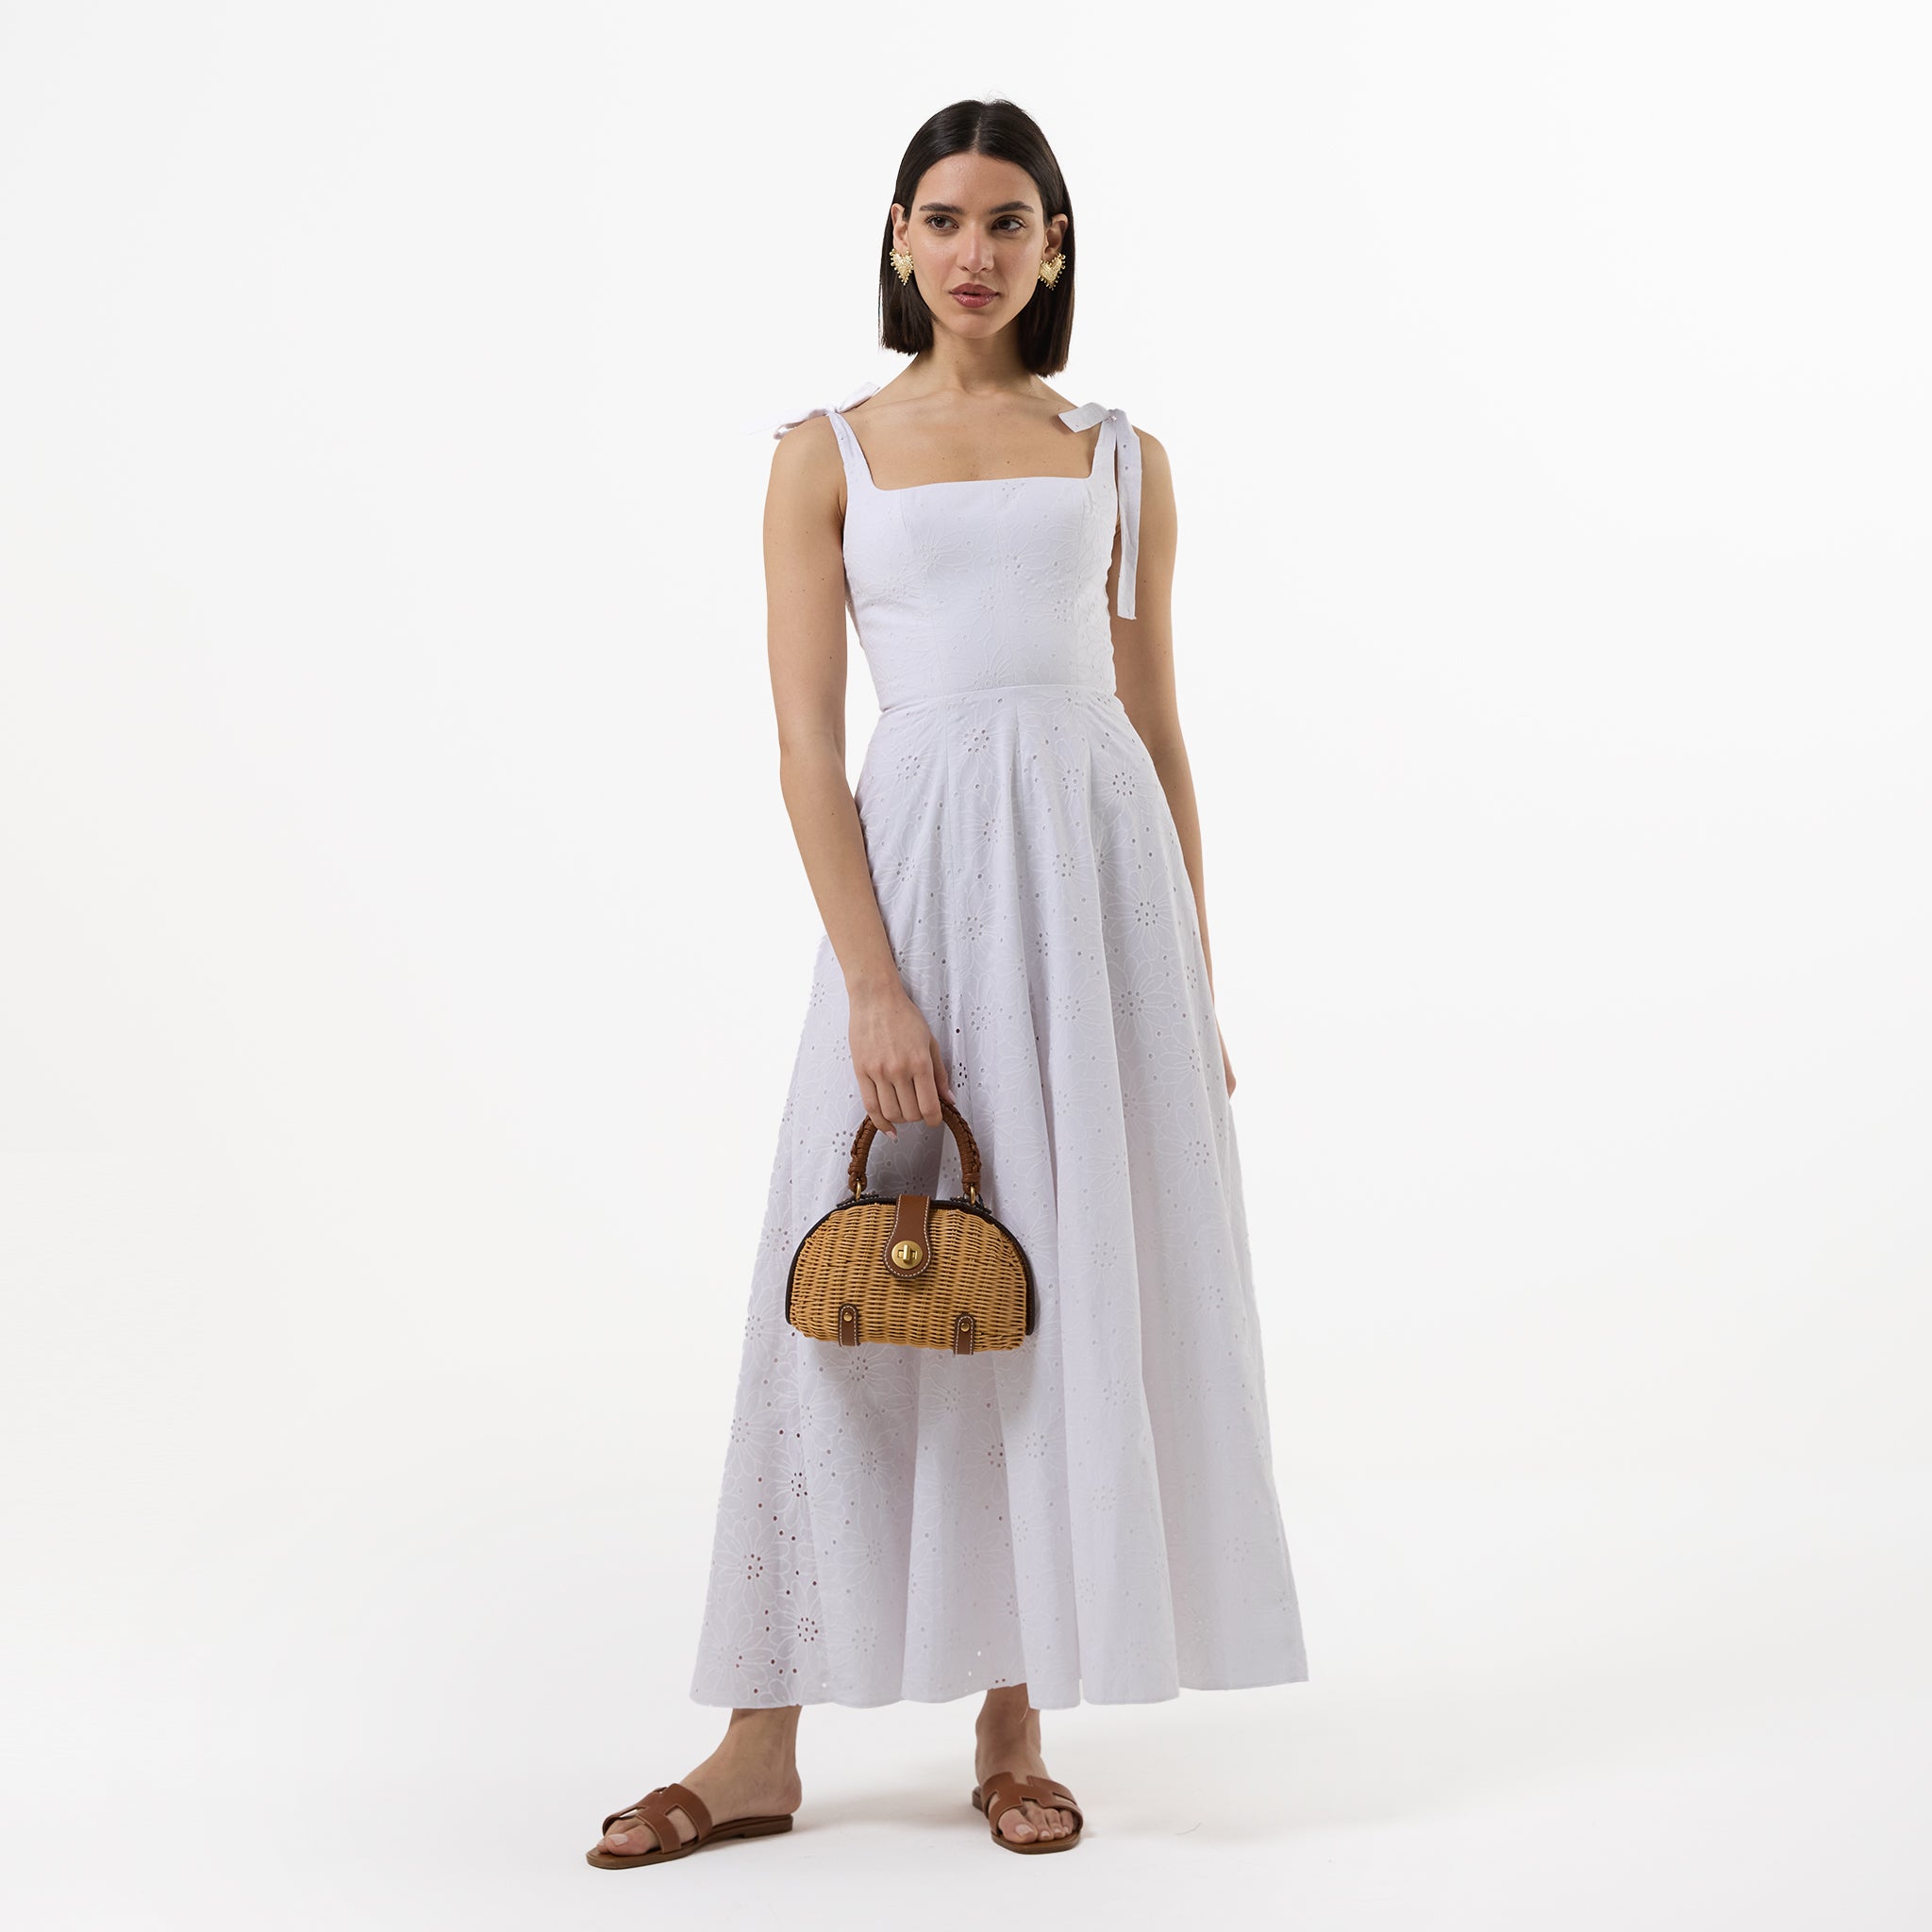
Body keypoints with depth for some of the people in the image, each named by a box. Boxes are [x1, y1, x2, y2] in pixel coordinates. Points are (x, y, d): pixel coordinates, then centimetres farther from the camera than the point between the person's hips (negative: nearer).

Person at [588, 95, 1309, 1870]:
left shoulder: (1120, 460, 12)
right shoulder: (826, 455, 6)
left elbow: (1160, 733, 13)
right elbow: (807, 742, -1)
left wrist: (1193, 985, 9)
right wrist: (872, 983, -12)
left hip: (1101, 857, 2)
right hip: (916, 857, -2)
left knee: (1079, 1281, 3)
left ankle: (1015, 1726, 16)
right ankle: (763, 1748, 8)